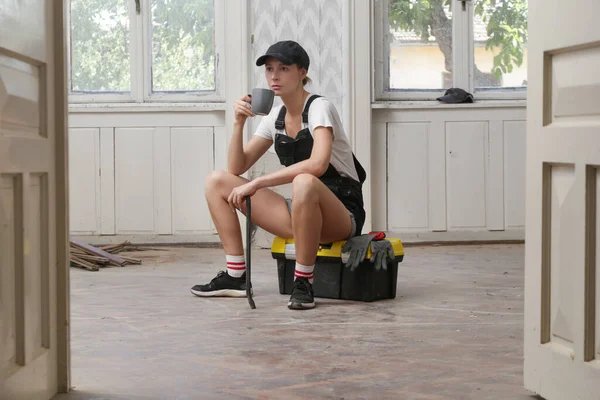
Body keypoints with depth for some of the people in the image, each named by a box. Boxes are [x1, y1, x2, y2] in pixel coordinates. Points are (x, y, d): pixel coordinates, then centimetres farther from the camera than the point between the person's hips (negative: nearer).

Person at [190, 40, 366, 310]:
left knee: (304, 183, -42)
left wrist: (256, 184, -29)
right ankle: (235, 276, -2)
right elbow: (237, 168, 7)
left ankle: (303, 282, -25)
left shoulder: (319, 108, -12)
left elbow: (317, 164, -31)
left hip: (342, 213, -7)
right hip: (302, 212, 7)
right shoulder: (275, 117, 8)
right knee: (217, 181, -1)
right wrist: (239, 123, -8)